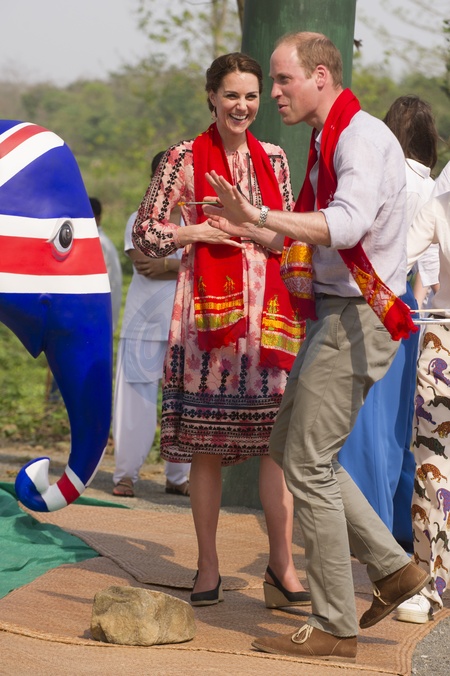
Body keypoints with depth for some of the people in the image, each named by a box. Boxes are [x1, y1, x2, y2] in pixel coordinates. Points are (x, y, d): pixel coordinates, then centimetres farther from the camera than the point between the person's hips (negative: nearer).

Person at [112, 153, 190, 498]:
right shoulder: (139, 220, 9)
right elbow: (143, 263, -9)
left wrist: (166, 265, -14)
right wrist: (186, 265, -11)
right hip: (143, 323, -1)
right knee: (136, 400, -4)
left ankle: (179, 476, 9)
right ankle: (126, 473, 1)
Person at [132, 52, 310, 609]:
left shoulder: (272, 159, 13)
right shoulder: (183, 158, 3)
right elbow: (145, 234, 3)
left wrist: (249, 224, -3)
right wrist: (201, 232, -10)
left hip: (269, 312, 3)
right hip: (208, 312, -3)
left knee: (277, 438, -4)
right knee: (207, 443, 0)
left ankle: (283, 564, -3)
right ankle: (208, 567, 9)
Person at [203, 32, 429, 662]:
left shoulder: (362, 136, -15)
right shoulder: (329, 142, 17)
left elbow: (348, 224, -32)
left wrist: (259, 216, -37)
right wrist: (252, 232, 19)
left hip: (358, 317, -10)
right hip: (334, 313, 10)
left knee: (308, 464, -8)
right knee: (290, 443, 15)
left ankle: (334, 627, -1)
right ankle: (392, 565, 17)